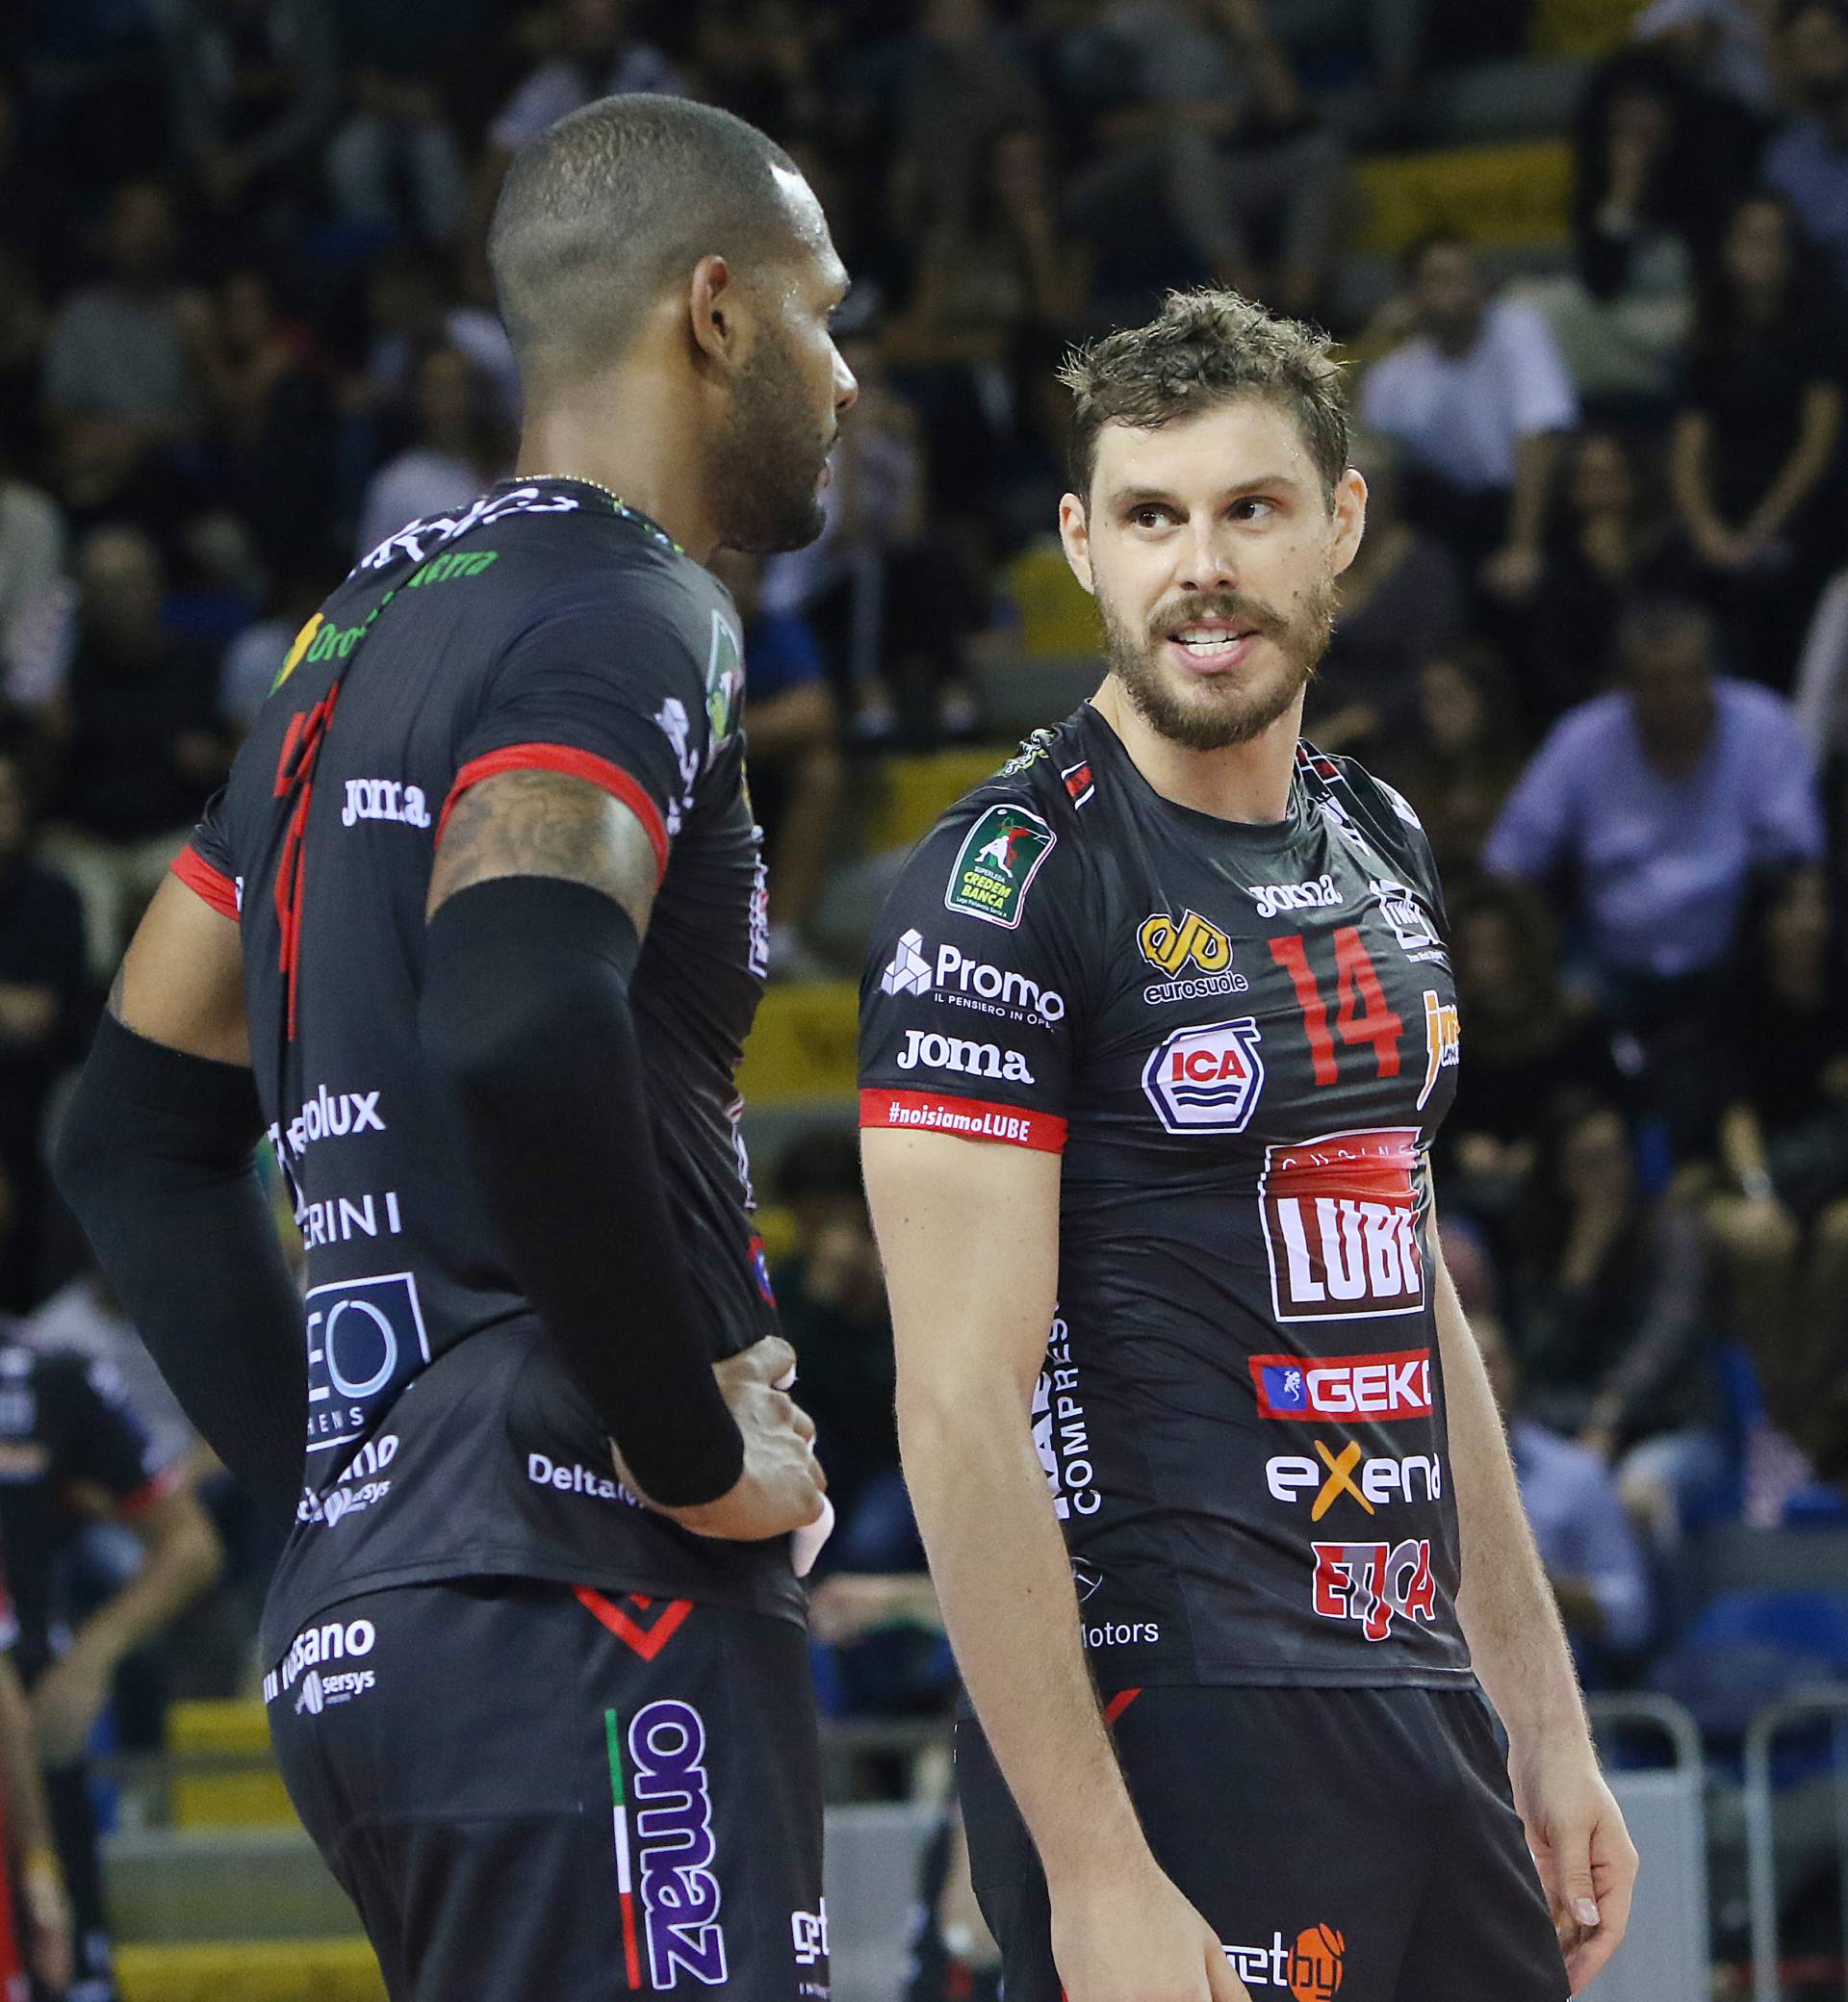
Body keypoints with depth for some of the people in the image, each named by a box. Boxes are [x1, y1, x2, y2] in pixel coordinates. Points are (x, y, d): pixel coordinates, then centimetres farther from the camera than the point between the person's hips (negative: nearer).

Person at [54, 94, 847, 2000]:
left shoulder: (357, 638, 20)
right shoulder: (623, 618, -9)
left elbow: (132, 1134, 25)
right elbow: (523, 1026, -28)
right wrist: (696, 1450, -17)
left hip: (349, 1624, 9)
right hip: (582, 1625, -9)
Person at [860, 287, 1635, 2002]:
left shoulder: (1377, 849, 13)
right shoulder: (1004, 886, -11)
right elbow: (960, 1411, -17)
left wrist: (1545, 1723, 17)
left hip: (1420, 1720, 7)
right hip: (1172, 1723, -7)